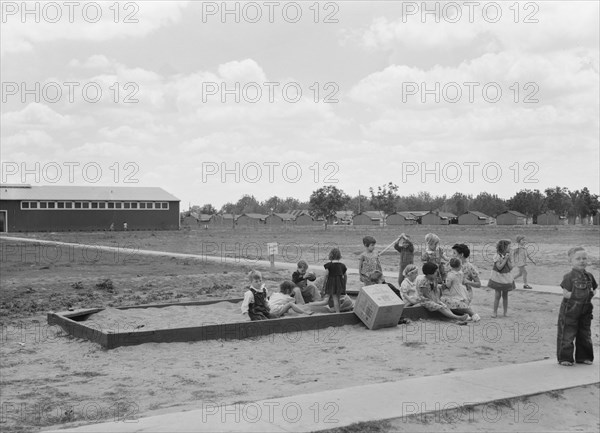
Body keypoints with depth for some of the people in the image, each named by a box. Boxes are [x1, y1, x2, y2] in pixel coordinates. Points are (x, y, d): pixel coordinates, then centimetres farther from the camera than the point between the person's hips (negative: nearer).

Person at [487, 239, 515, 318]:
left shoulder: (508, 256, 1)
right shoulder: (497, 256, -12)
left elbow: (511, 268, -4)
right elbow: (499, 267, -20)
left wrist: (508, 259, -13)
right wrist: (505, 259, -19)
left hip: (506, 278, 4)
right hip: (498, 277, -4)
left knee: (505, 295, 8)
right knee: (498, 295, -4)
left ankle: (505, 312, 16)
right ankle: (495, 312, 3)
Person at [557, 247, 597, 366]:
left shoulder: (589, 276, 6)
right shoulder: (569, 277, -11)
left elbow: (594, 290, 17)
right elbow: (565, 294, -14)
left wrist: (591, 293, -4)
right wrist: (577, 295, -20)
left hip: (585, 310, 6)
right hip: (570, 311, -6)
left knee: (585, 335, 13)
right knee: (567, 335, -2)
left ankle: (583, 356, 26)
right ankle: (564, 358, 7)